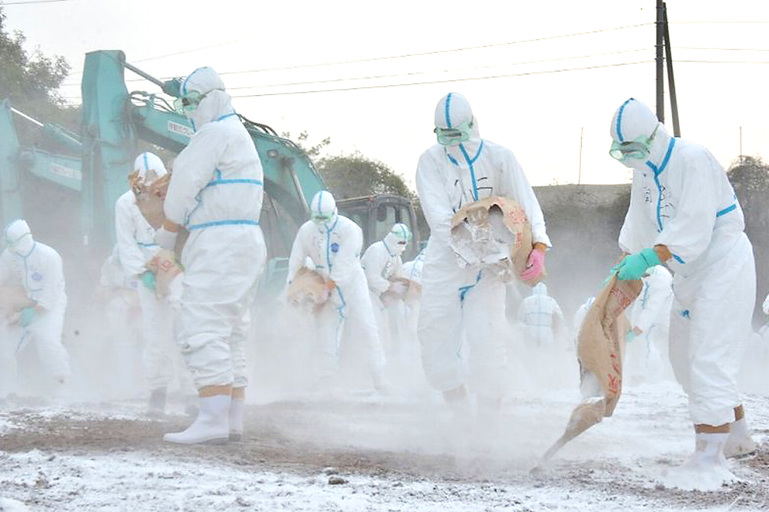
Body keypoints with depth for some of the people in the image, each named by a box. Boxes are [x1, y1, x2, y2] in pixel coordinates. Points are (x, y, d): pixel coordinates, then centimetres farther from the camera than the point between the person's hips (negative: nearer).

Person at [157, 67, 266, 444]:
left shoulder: (215, 133, -8)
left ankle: (213, 420, -23)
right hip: (245, 241, 11)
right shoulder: (239, 134, 24)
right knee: (229, 334, 13)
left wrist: (168, 231, 6)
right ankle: (233, 421, 13)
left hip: (220, 241, -11)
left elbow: (186, 187, -7)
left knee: (202, 329, -15)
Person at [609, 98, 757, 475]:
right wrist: (625, 264, -1)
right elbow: (639, 225, 12)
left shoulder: (692, 160, -23)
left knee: (708, 360, -17)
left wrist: (649, 258, -35)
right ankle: (737, 437, 29)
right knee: (684, 356, 16)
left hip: (724, 263, -10)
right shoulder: (645, 170, 6)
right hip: (691, 271, 10)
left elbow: (694, 227, -30)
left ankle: (708, 456, -19)